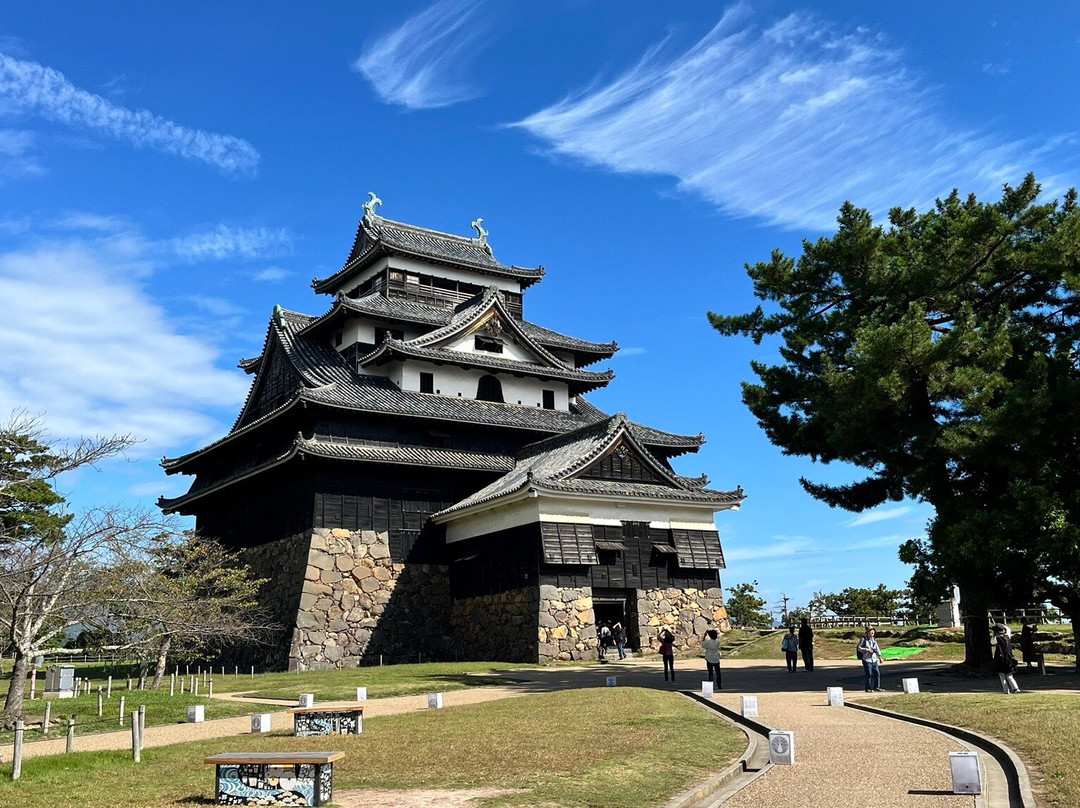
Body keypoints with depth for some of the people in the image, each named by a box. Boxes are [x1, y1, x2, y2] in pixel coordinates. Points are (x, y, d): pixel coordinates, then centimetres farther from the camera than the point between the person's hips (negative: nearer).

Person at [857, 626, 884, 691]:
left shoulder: (874, 639, 11)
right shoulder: (863, 639, -5)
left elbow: (877, 648, 16)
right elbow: (859, 648, -4)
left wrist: (880, 657, 12)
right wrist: (867, 650, -15)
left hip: (874, 659, 6)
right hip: (867, 659, -6)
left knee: (877, 672, 2)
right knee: (868, 674, -5)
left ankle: (877, 687, 13)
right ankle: (868, 688, 5)